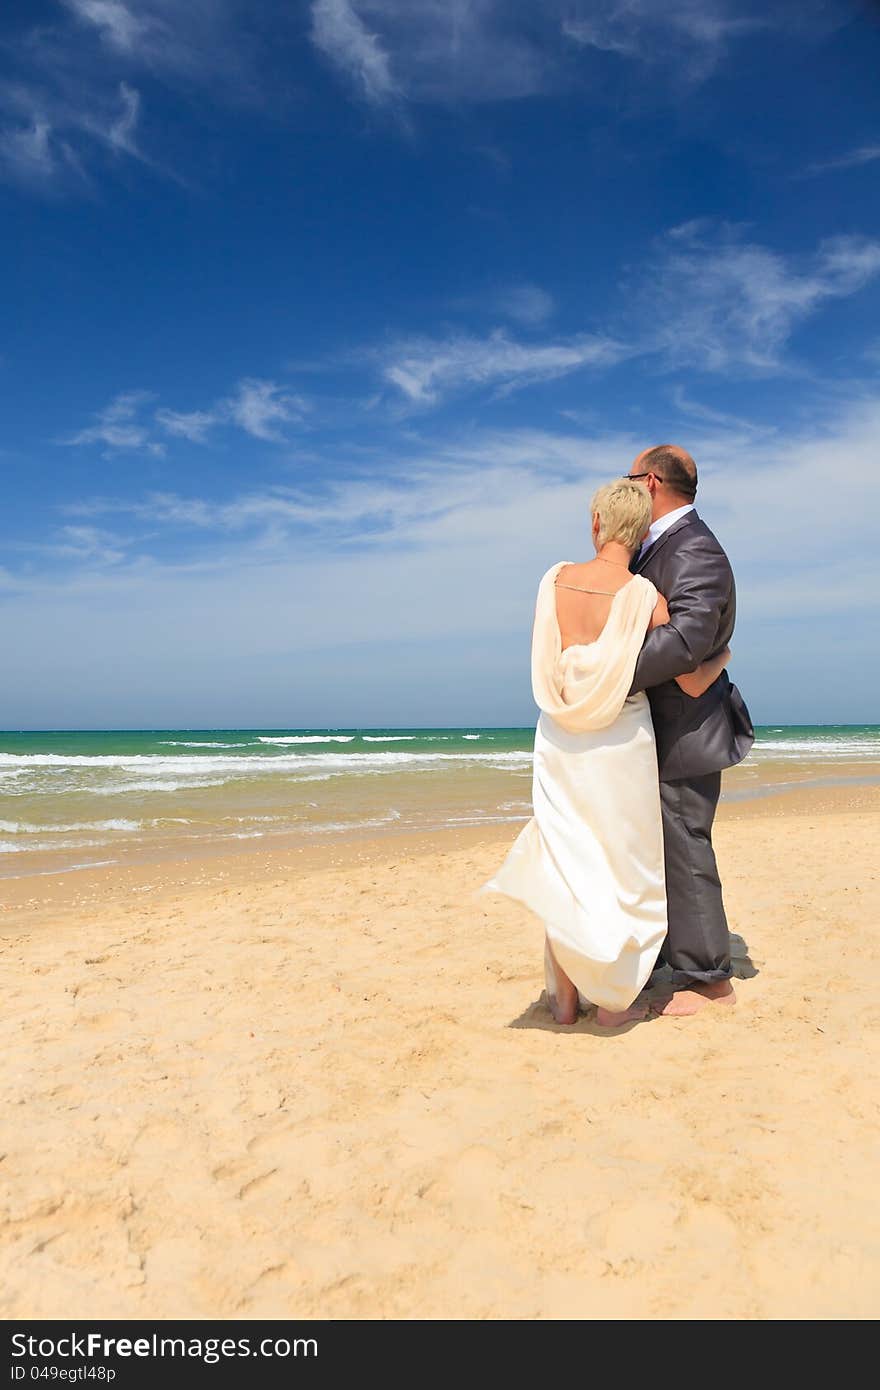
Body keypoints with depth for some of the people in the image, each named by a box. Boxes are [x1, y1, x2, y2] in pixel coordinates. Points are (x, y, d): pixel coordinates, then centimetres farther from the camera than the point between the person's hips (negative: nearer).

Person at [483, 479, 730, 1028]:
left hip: (559, 741, 4)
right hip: (622, 743, -3)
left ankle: (564, 997, 23)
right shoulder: (645, 596, -14)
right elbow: (693, 684, -8)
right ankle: (613, 1002, 20)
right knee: (621, 869, 11)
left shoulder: (554, 580, -3)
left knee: (564, 864, 14)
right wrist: (723, 657, 14)